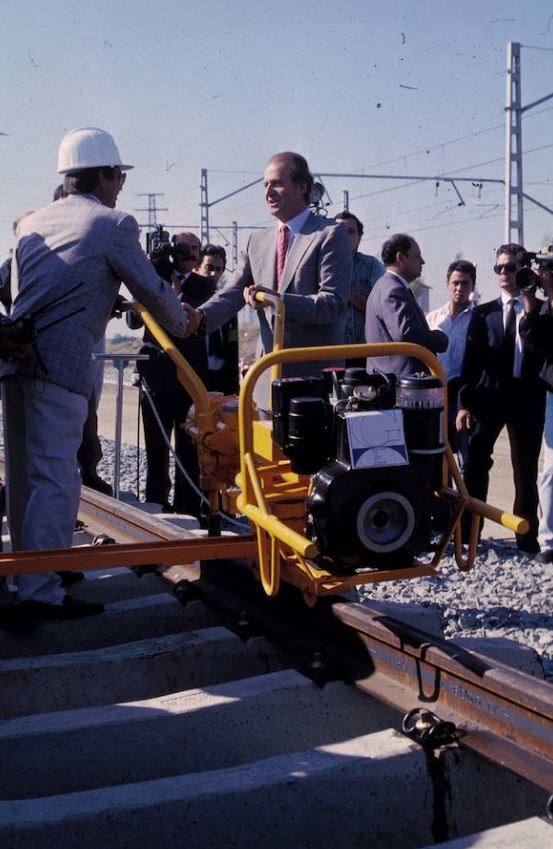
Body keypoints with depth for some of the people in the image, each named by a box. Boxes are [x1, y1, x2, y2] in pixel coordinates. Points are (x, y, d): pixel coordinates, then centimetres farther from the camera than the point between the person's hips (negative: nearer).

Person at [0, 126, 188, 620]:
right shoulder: (113, 224, 0)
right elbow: (152, 291, 3)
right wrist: (181, 323, 23)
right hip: (61, 362, -8)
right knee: (55, 474, -6)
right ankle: (42, 590, -6)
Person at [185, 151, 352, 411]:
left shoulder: (331, 234, -4)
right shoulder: (257, 241, 15)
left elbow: (333, 303, -13)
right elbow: (233, 292, 5)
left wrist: (278, 299, -26)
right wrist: (200, 316, -15)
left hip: (315, 375, -5)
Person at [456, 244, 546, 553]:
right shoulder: (483, 313, 8)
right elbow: (471, 360, 4)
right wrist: (465, 403, -3)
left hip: (528, 397, 0)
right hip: (489, 394, 1)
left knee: (526, 470, 6)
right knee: (476, 464, -1)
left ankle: (527, 537, 15)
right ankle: (467, 532, 6)